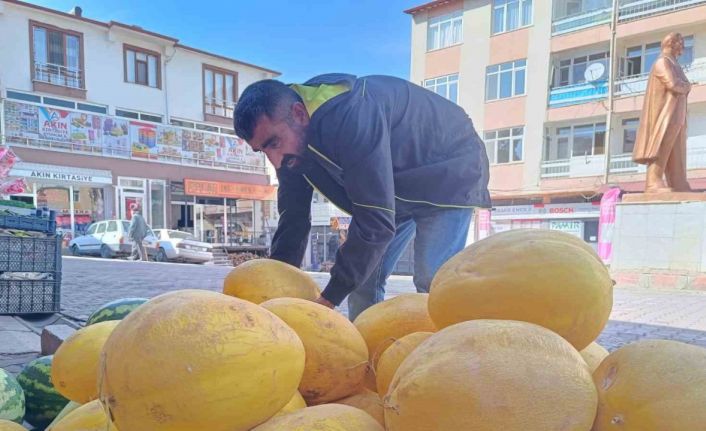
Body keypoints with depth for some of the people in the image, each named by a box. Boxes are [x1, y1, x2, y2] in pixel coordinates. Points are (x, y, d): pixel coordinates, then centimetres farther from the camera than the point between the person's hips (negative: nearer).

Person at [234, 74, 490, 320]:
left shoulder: (351, 116, -39)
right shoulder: (290, 145, -12)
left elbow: (376, 221, -38)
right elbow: (293, 220, -4)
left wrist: (329, 298, -31)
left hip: (448, 172, -7)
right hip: (396, 186, 8)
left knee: (432, 284, -19)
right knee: (361, 276, 0)